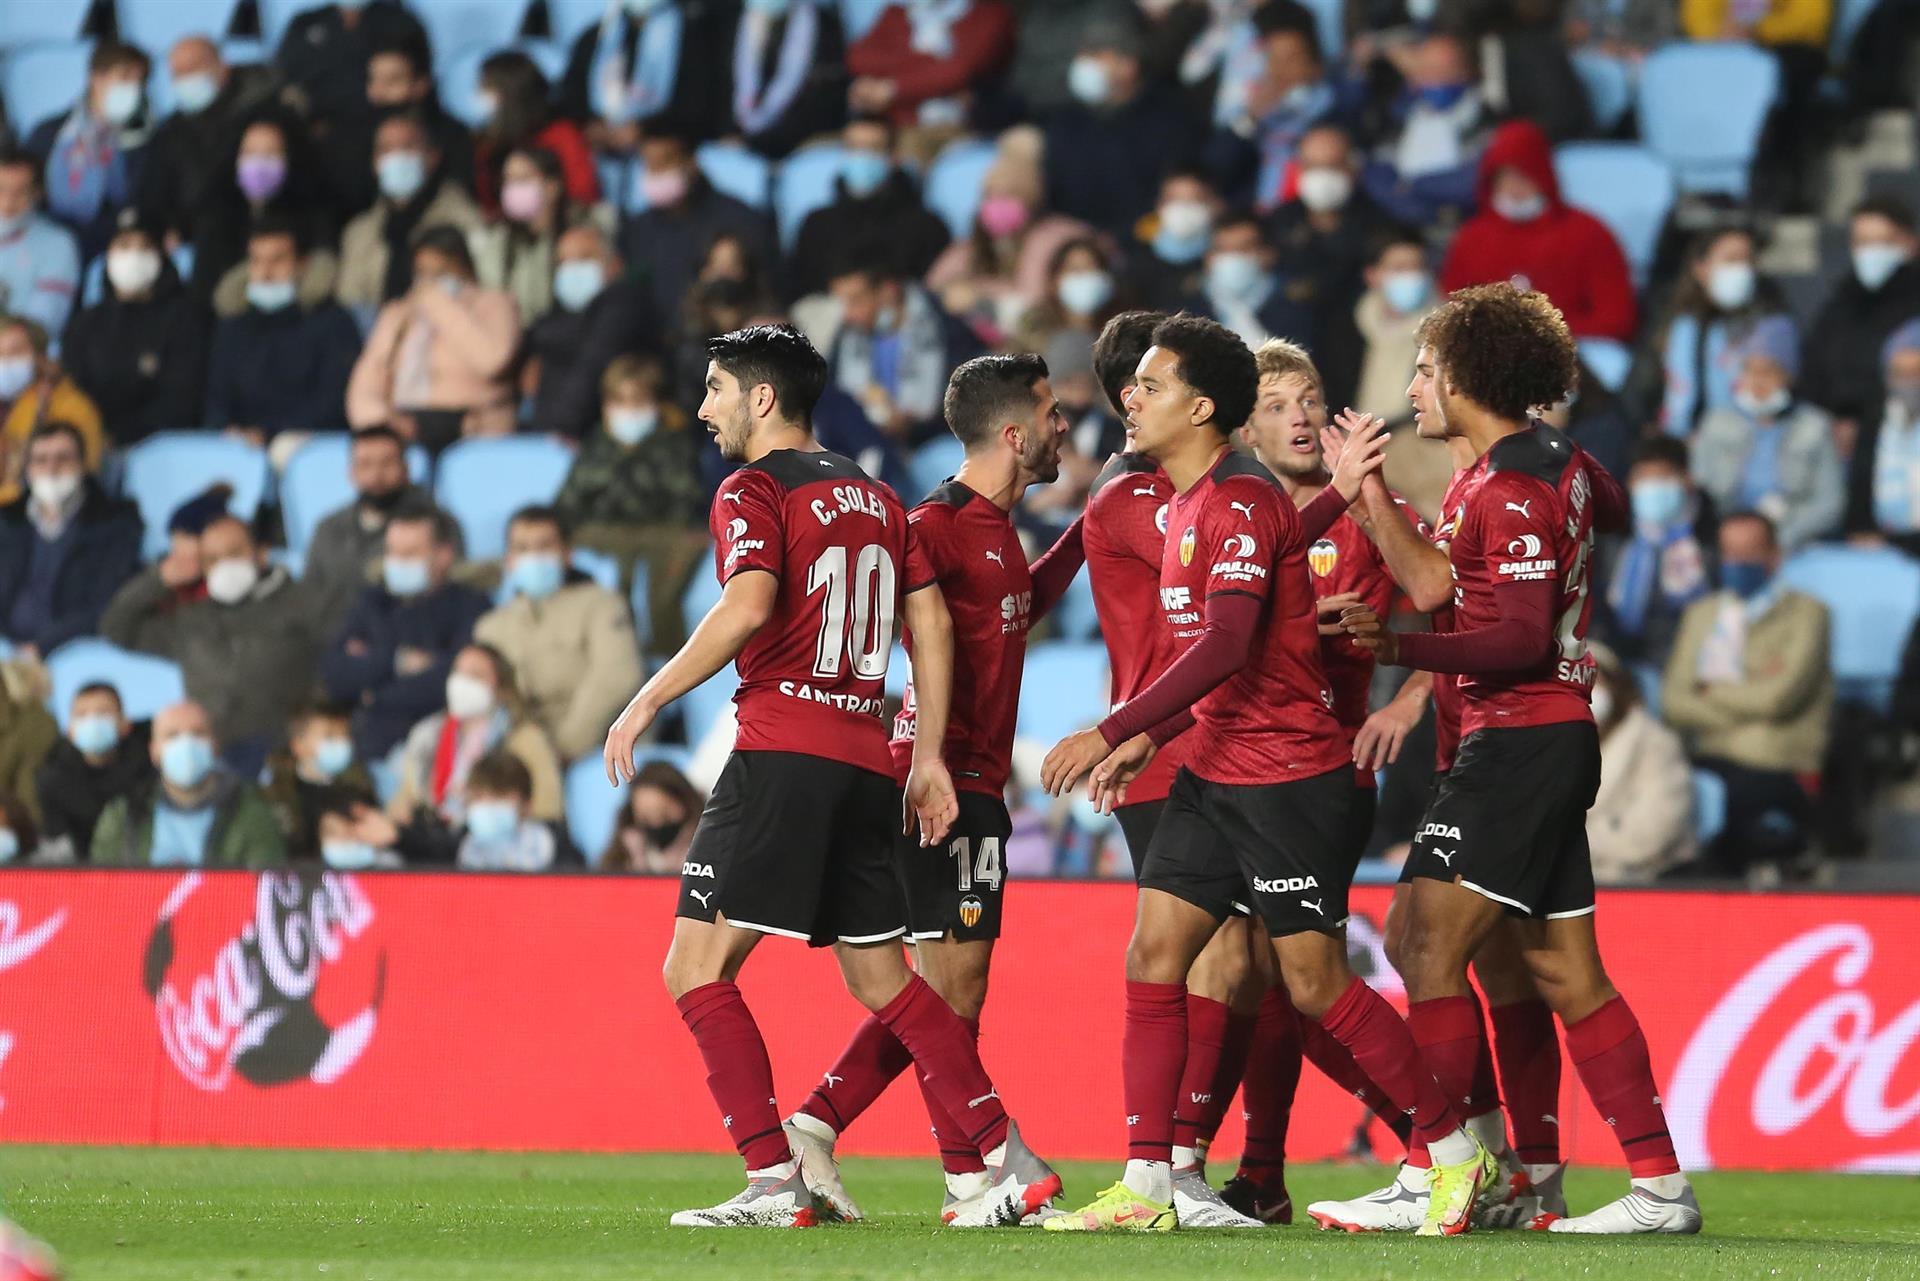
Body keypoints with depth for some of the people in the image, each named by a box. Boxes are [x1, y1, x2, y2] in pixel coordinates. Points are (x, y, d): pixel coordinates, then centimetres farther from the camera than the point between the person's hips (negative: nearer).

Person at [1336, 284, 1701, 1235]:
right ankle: (1660, 1185, 8)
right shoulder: (1551, 463, 15)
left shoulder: (1514, 486, -15)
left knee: (1428, 946, -12)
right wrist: (1368, 492, 19)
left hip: (1520, 741, -10)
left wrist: (1404, 650, -30)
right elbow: (1443, 583, 21)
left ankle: (1432, 1180, -13)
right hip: (1550, 738, 10)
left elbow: (1522, 637, -22)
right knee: (1564, 973, 9)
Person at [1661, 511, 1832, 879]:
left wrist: (1713, 691, 6)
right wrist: (1748, 699, -4)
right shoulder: (1701, 614, 22)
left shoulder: (1806, 613, 6)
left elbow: (1779, 696, -9)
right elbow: (1673, 703, 9)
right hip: (1707, 764, 4)